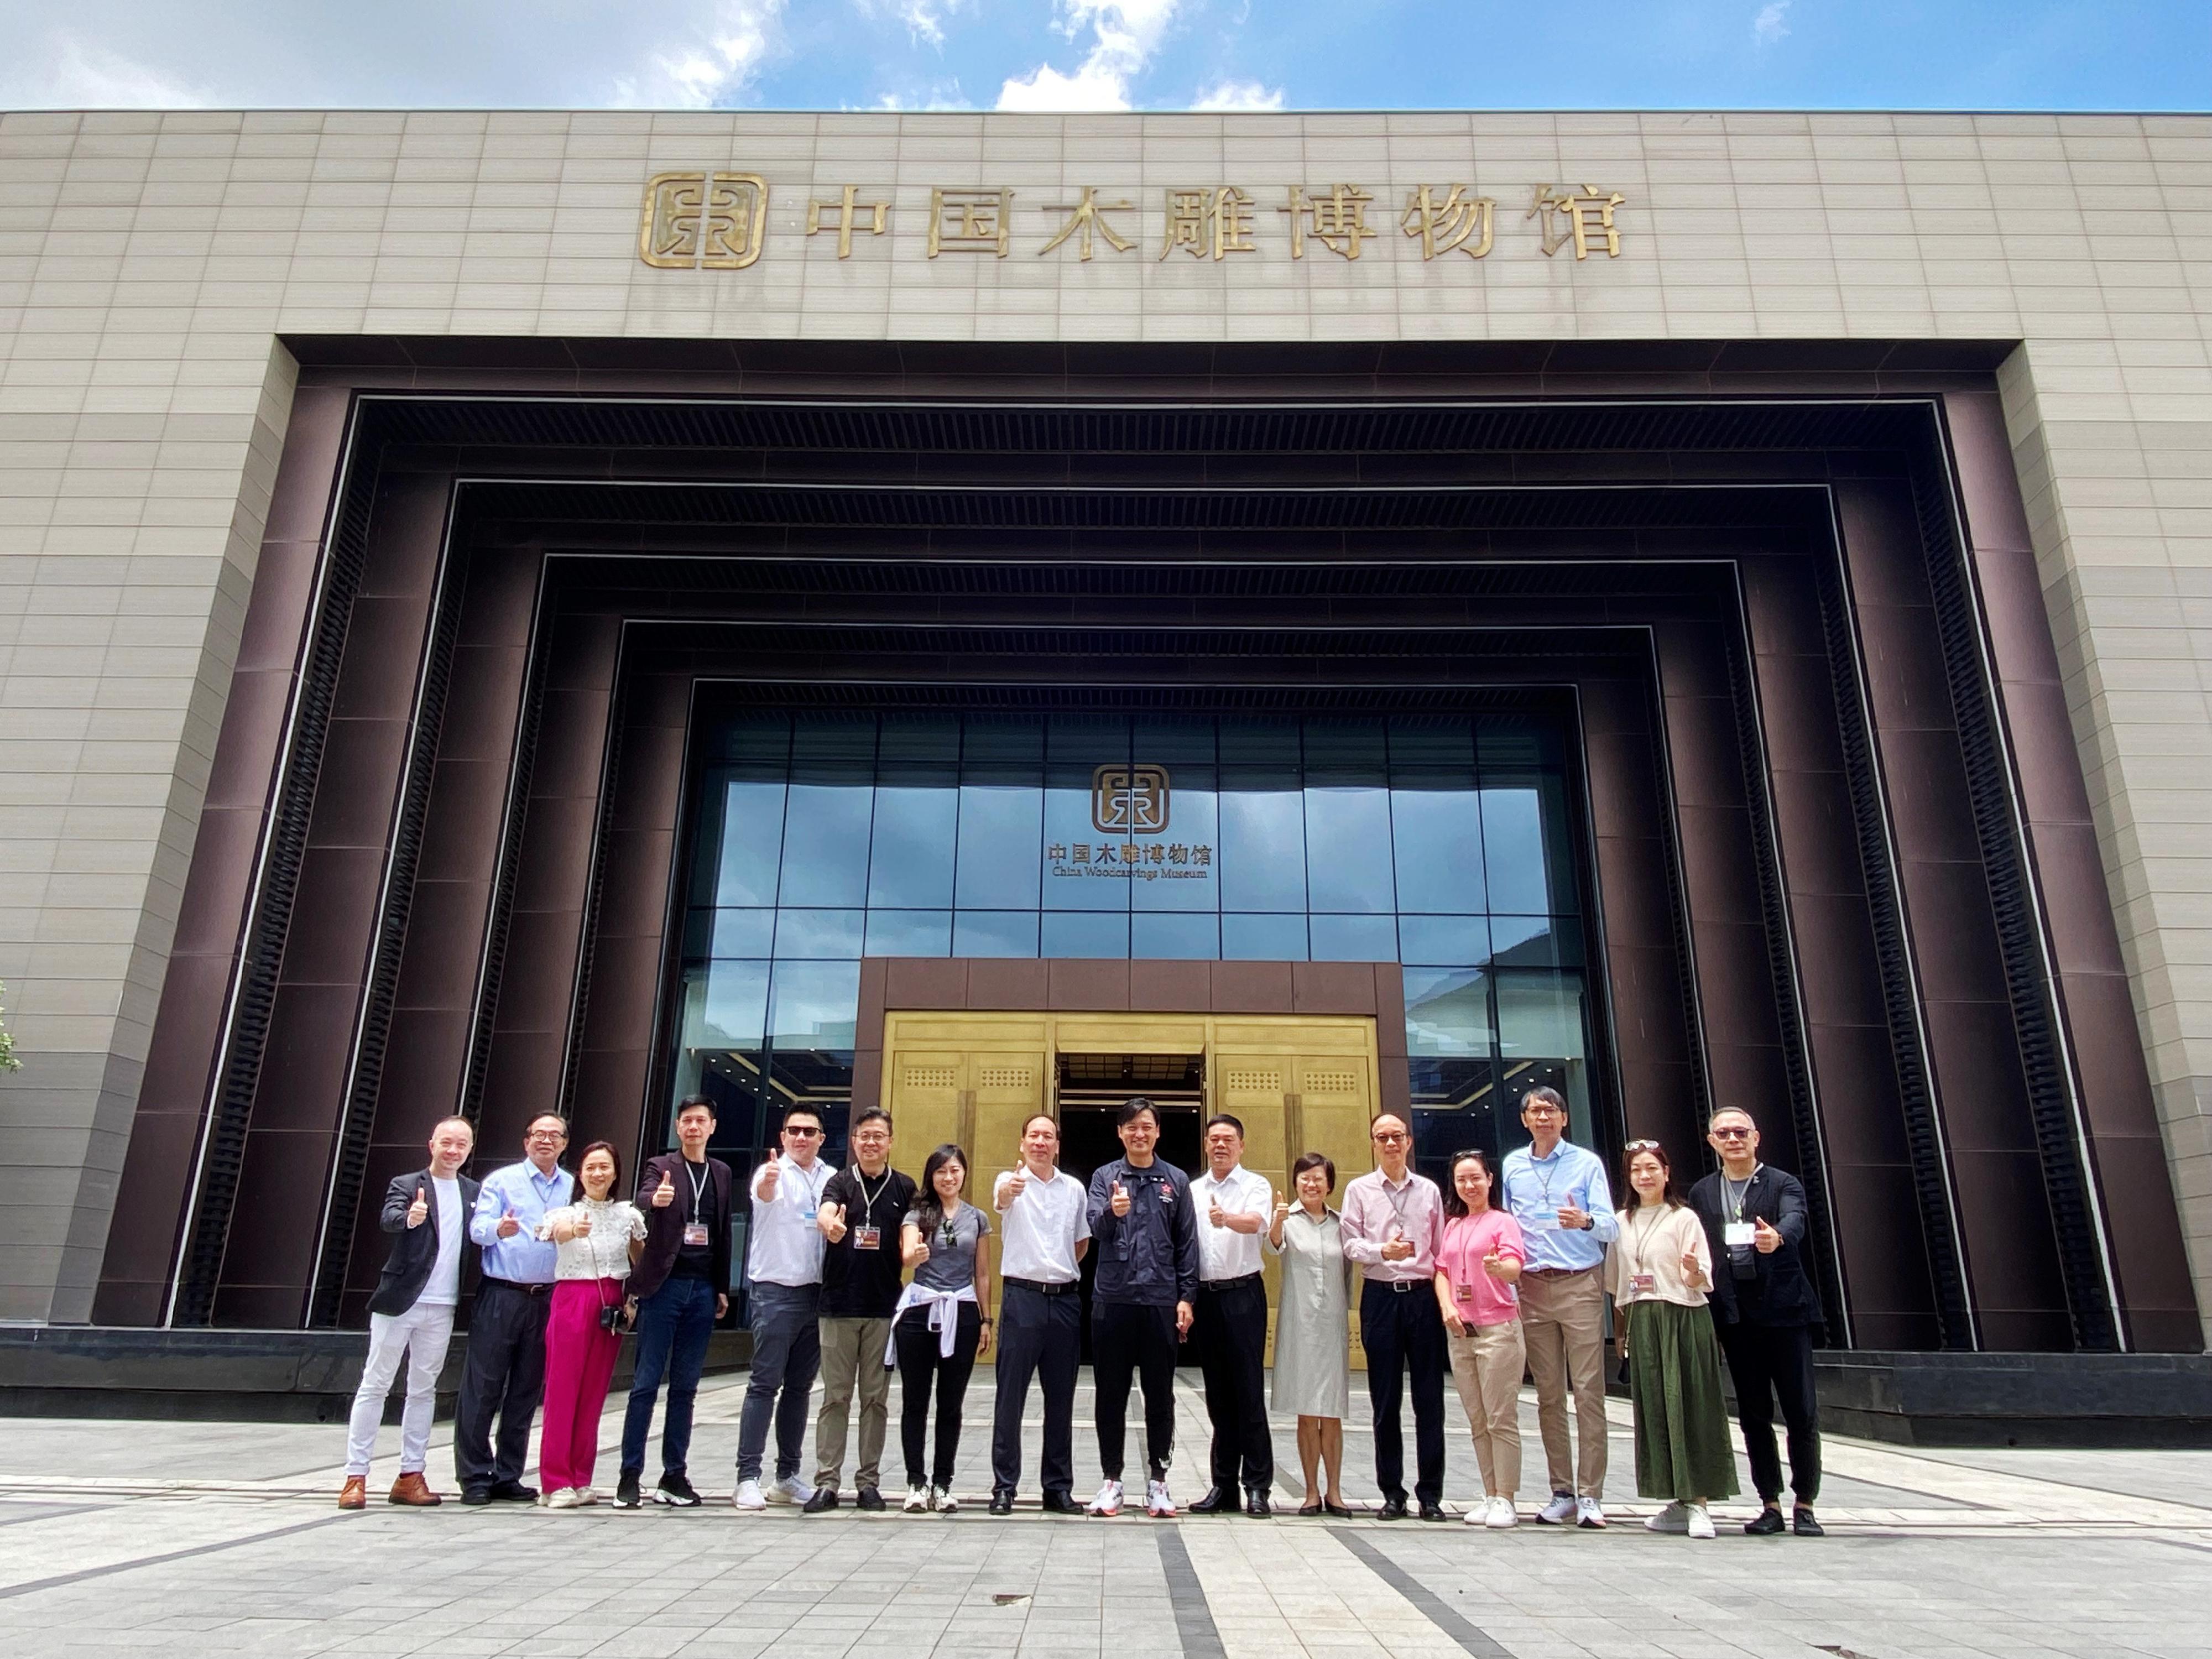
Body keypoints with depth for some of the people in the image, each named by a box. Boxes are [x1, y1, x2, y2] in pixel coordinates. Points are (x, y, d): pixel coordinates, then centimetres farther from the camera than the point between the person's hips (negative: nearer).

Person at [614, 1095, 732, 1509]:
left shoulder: (722, 1174, 12)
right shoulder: (660, 1166, 0)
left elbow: (723, 1232, 14)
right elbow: (643, 1200, -21)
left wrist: (722, 1287, 11)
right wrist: (655, 1198, -44)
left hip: (702, 1289, 4)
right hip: (664, 1286, -4)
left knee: (685, 1388, 8)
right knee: (646, 1384, -1)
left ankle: (674, 1474, 14)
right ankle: (630, 1475, 6)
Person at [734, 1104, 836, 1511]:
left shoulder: (832, 1178, 10)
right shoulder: (773, 1173, -6)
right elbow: (764, 1193, -30)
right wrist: (769, 1179, -52)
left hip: (817, 1293, 5)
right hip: (777, 1290, -5)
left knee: (800, 1387, 11)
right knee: (765, 1384, -4)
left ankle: (787, 1476, 19)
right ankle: (748, 1477, 0)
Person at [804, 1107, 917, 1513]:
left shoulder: (905, 1187, 5)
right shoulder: (840, 1182, 1)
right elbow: (825, 1211, -20)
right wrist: (828, 1224, -43)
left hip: (885, 1307, 1)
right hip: (839, 1304, -1)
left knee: (876, 1398, 7)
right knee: (835, 1396, 3)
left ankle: (868, 1481, 15)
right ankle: (827, 1481, 9)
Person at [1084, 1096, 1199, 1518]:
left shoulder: (1176, 1181, 6)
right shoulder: (1104, 1177, 4)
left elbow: (1187, 1243, 6)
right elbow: (1095, 1226, -12)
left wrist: (1186, 1297, 0)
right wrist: (1112, 1211, -34)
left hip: (1161, 1301, 0)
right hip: (1113, 1299, 0)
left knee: (1160, 1395, 7)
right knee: (1110, 1393, 7)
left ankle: (1157, 1478, 19)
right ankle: (1111, 1478, 18)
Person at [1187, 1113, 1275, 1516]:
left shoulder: (1256, 1186, 0)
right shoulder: (1193, 1191, 12)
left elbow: (1255, 1223, -21)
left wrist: (1226, 1218, -43)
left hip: (1243, 1294, -4)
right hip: (1204, 1296, 4)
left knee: (1249, 1391, -3)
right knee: (1217, 1395, 9)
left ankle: (1257, 1486, 4)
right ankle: (1224, 1484, 16)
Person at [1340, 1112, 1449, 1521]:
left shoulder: (1429, 1190, 10)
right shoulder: (1359, 1190, 5)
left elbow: (1441, 1249, 10)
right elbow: (1351, 1245, -3)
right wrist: (1383, 1250, -21)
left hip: (1423, 1295, 1)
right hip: (1381, 1296, -1)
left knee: (1430, 1398, 3)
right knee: (1385, 1399, 4)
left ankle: (1430, 1492, 12)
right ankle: (1392, 1492, 14)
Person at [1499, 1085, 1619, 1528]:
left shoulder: (1586, 1163, 2)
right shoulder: (1512, 1166, 11)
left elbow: (1611, 1227, -5)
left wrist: (1585, 1221, -25)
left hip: (1581, 1285, -3)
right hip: (1533, 1287, 3)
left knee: (1588, 1391, -6)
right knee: (1548, 1394, 6)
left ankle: (1590, 1495, -1)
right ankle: (1562, 1492, 14)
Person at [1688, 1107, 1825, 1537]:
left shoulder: (1784, 1185, 1)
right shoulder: (1702, 1194, 11)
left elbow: (1795, 1221, -20)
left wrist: (1777, 1238, -43)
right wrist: (1706, 1318, 1)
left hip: (1784, 1311, -3)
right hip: (1736, 1317, 3)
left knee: (1802, 1412, 1)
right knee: (1753, 1414, 8)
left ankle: (1805, 1505, 14)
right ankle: (1770, 1505, 18)